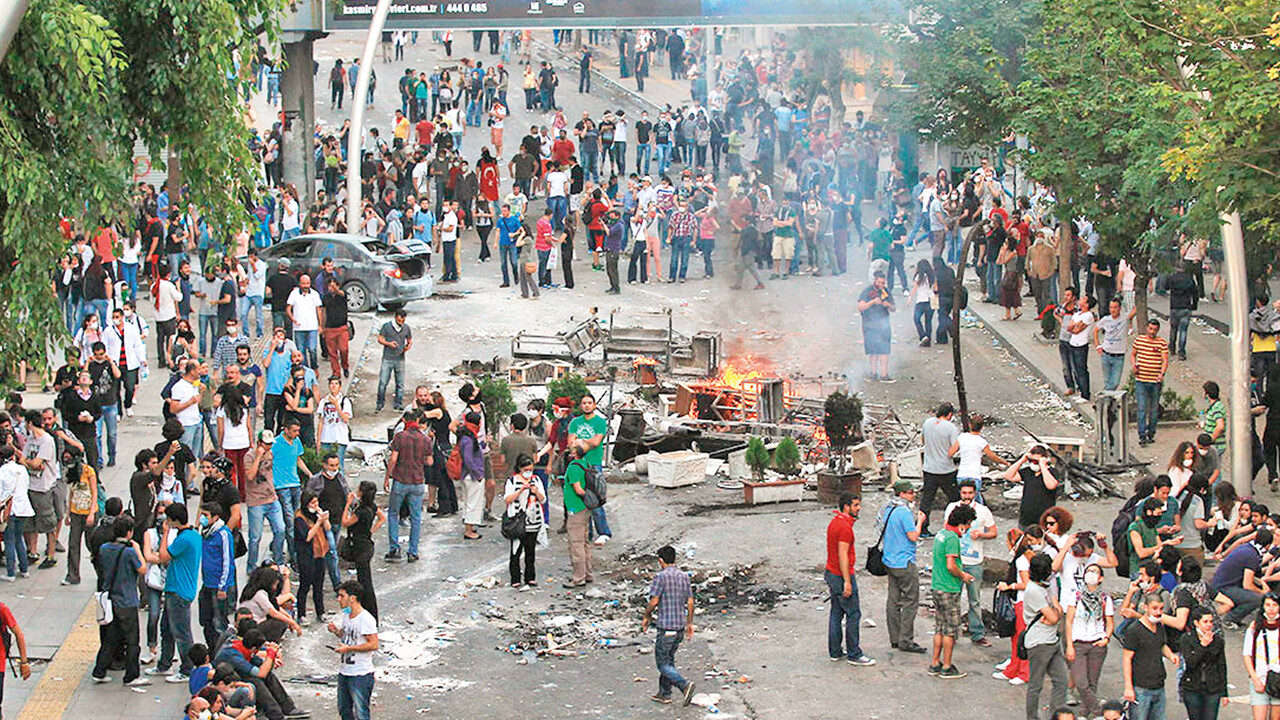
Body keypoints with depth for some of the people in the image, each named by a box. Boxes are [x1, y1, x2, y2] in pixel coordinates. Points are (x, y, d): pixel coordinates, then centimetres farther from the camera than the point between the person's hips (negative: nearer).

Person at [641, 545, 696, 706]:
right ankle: (664, 693, 24)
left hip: (666, 626, -7)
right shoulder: (684, 576, 7)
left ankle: (684, 685, -20)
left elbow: (653, 602, -15)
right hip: (681, 626, 7)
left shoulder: (661, 577, -14)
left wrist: (646, 617, 2)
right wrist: (689, 623, 17)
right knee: (669, 659, 20)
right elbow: (690, 602, 9)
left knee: (663, 664, 0)